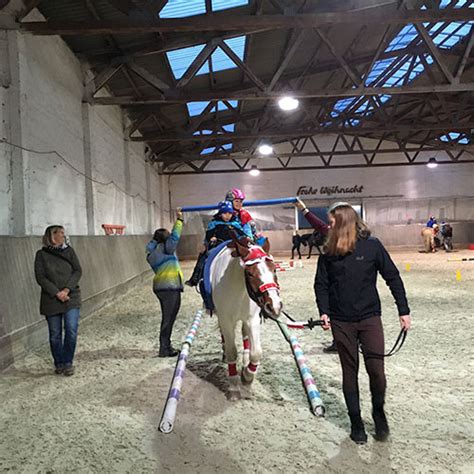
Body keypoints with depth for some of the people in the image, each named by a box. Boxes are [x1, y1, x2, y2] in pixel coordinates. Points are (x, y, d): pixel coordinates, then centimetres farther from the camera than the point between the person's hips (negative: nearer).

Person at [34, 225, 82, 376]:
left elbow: (78, 271, 0)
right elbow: (40, 277, -5)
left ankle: (68, 363, 10)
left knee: (71, 331, -6)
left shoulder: (69, 251, 6)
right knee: (55, 335, 7)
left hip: (71, 298, 1)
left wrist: (67, 289, -13)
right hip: (51, 300, -1)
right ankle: (59, 363, 24)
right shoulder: (41, 254, 0)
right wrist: (57, 293, -14)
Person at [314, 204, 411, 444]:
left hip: (370, 318, -1)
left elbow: (393, 278, -1)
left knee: (376, 370, -2)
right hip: (341, 322, 2)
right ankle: (356, 421, 26)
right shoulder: (329, 253, -1)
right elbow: (321, 284, 5)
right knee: (350, 372, 9)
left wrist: (404, 311, -1)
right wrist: (324, 312, -8)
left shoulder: (372, 246, -6)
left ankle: (378, 411, 28)